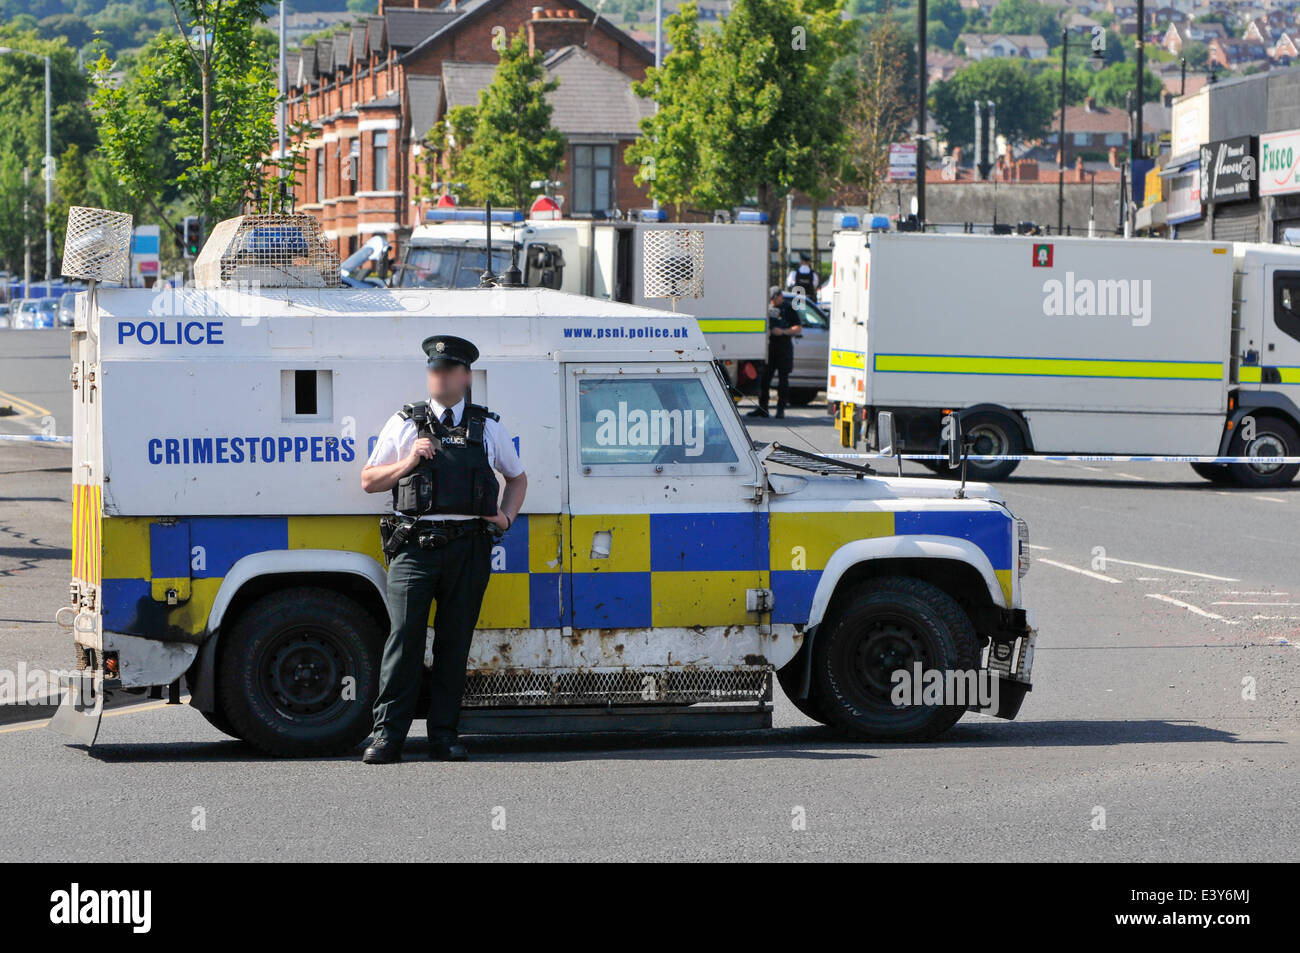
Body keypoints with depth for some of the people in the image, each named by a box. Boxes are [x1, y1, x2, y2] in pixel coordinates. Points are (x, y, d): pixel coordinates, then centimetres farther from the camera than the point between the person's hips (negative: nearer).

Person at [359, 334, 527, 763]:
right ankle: (387, 735, -9)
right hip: (415, 546, -2)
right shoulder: (405, 424, 10)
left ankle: (444, 735, 9)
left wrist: (506, 516, 8)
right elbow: (369, 480, 12)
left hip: (468, 548, 2)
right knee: (404, 637, -9)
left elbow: (517, 477, 26)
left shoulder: (488, 428, 14)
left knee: (454, 642, 4)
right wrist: (408, 463, -5)